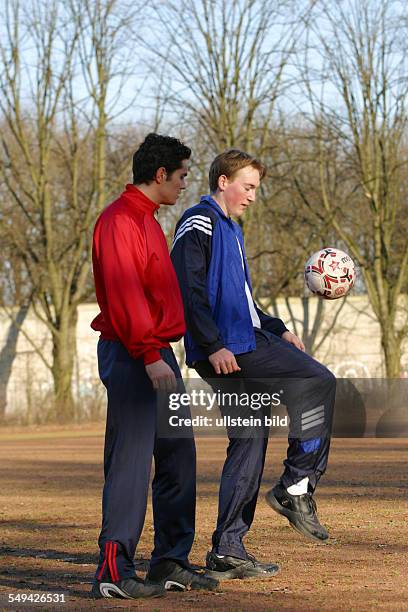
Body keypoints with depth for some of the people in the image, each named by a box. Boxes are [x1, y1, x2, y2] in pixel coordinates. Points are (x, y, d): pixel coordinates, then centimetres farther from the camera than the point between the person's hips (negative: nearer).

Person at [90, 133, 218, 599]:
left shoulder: (147, 221, 20)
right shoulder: (120, 220, -12)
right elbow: (123, 294, -21)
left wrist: (160, 352, 19)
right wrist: (150, 356, -25)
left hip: (157, 351, 10)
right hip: (131, 355, -10)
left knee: (178, 458, 12)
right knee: (130, 461, -12)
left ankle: (170, 563, 18)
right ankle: (114, 571, -12)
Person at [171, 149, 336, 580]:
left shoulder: (230, 229, 27)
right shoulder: (199, 223, -5)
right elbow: (189, 290, -17)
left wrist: (277, 330, 21)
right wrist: (213, 345, -23)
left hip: (247, 342, 10)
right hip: (223, 349, -10)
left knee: (250, 440, 7)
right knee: (318, 382, -15)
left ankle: (227, 552, 8)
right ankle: (296, 488, -11)